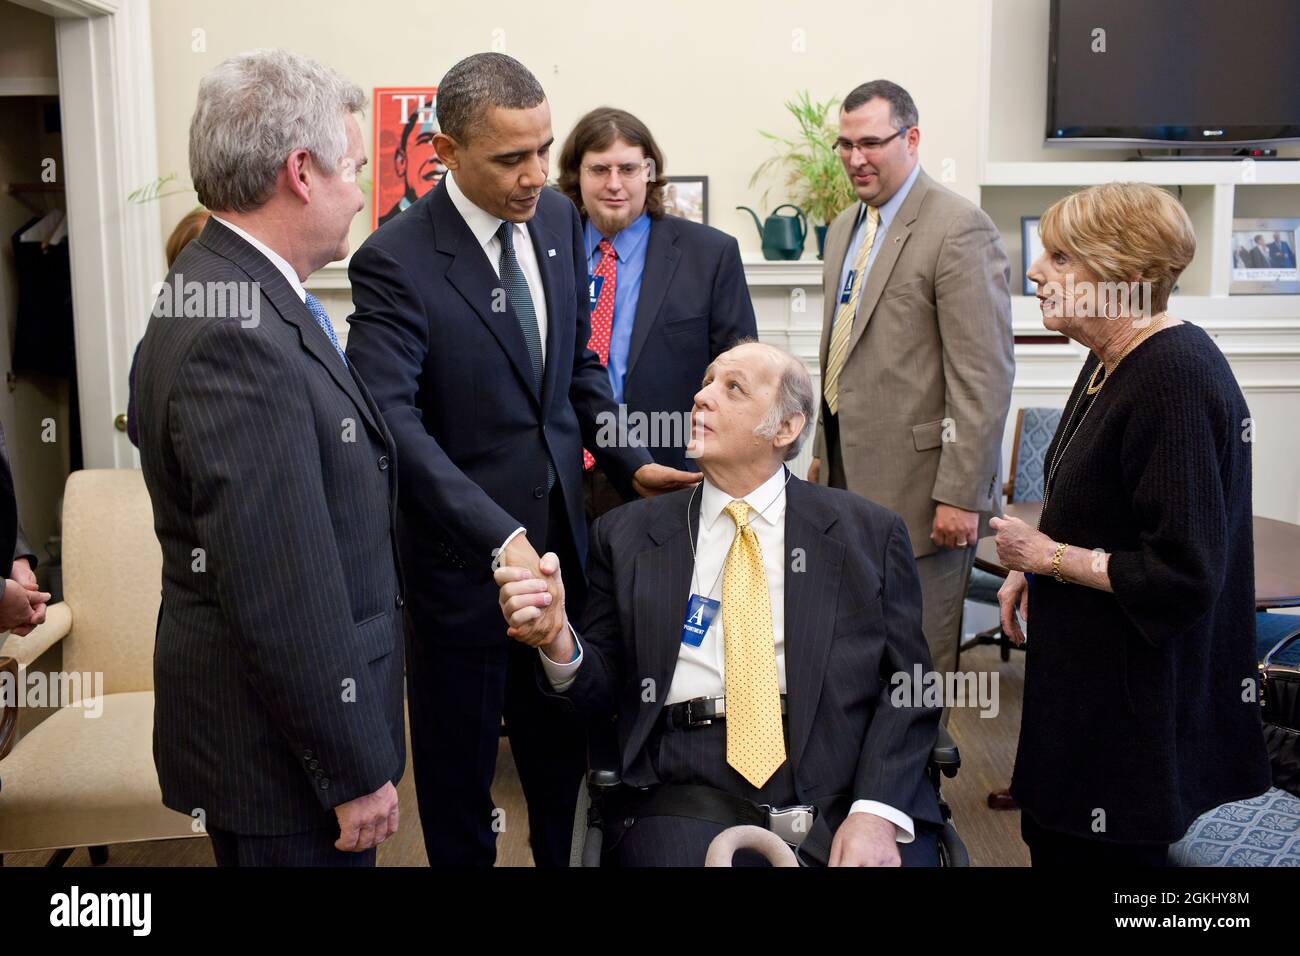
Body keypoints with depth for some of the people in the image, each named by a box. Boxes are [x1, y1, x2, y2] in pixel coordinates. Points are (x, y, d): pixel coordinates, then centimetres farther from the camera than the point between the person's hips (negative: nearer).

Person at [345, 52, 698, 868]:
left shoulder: (559, 221, 3)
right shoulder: (396, 261, -18)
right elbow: (395, 422, -26)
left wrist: (631, 462, -1)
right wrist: (498, 538, -34)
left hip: (560, 531, 6)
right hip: (462, 553, -5)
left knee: (562, 750, 19)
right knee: (459, 770, 12)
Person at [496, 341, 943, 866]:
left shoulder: (869, 532, 8)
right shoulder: (627, 534, 11)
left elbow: (908, 685, 3)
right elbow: (604, 687, 11)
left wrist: (877, 811, -11)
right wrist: (558, 640, -11)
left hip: (840, 782, 0)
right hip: (692, 785, 0)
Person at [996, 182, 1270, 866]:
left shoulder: (1176, 381, -25)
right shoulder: (1112, 361, 5)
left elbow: (1184, 577, -27)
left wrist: (1049, 557, -16)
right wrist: (1034, 568, 6)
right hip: (1083, 668, 9)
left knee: (1099, 852, 6)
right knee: (1054, 840, 19)